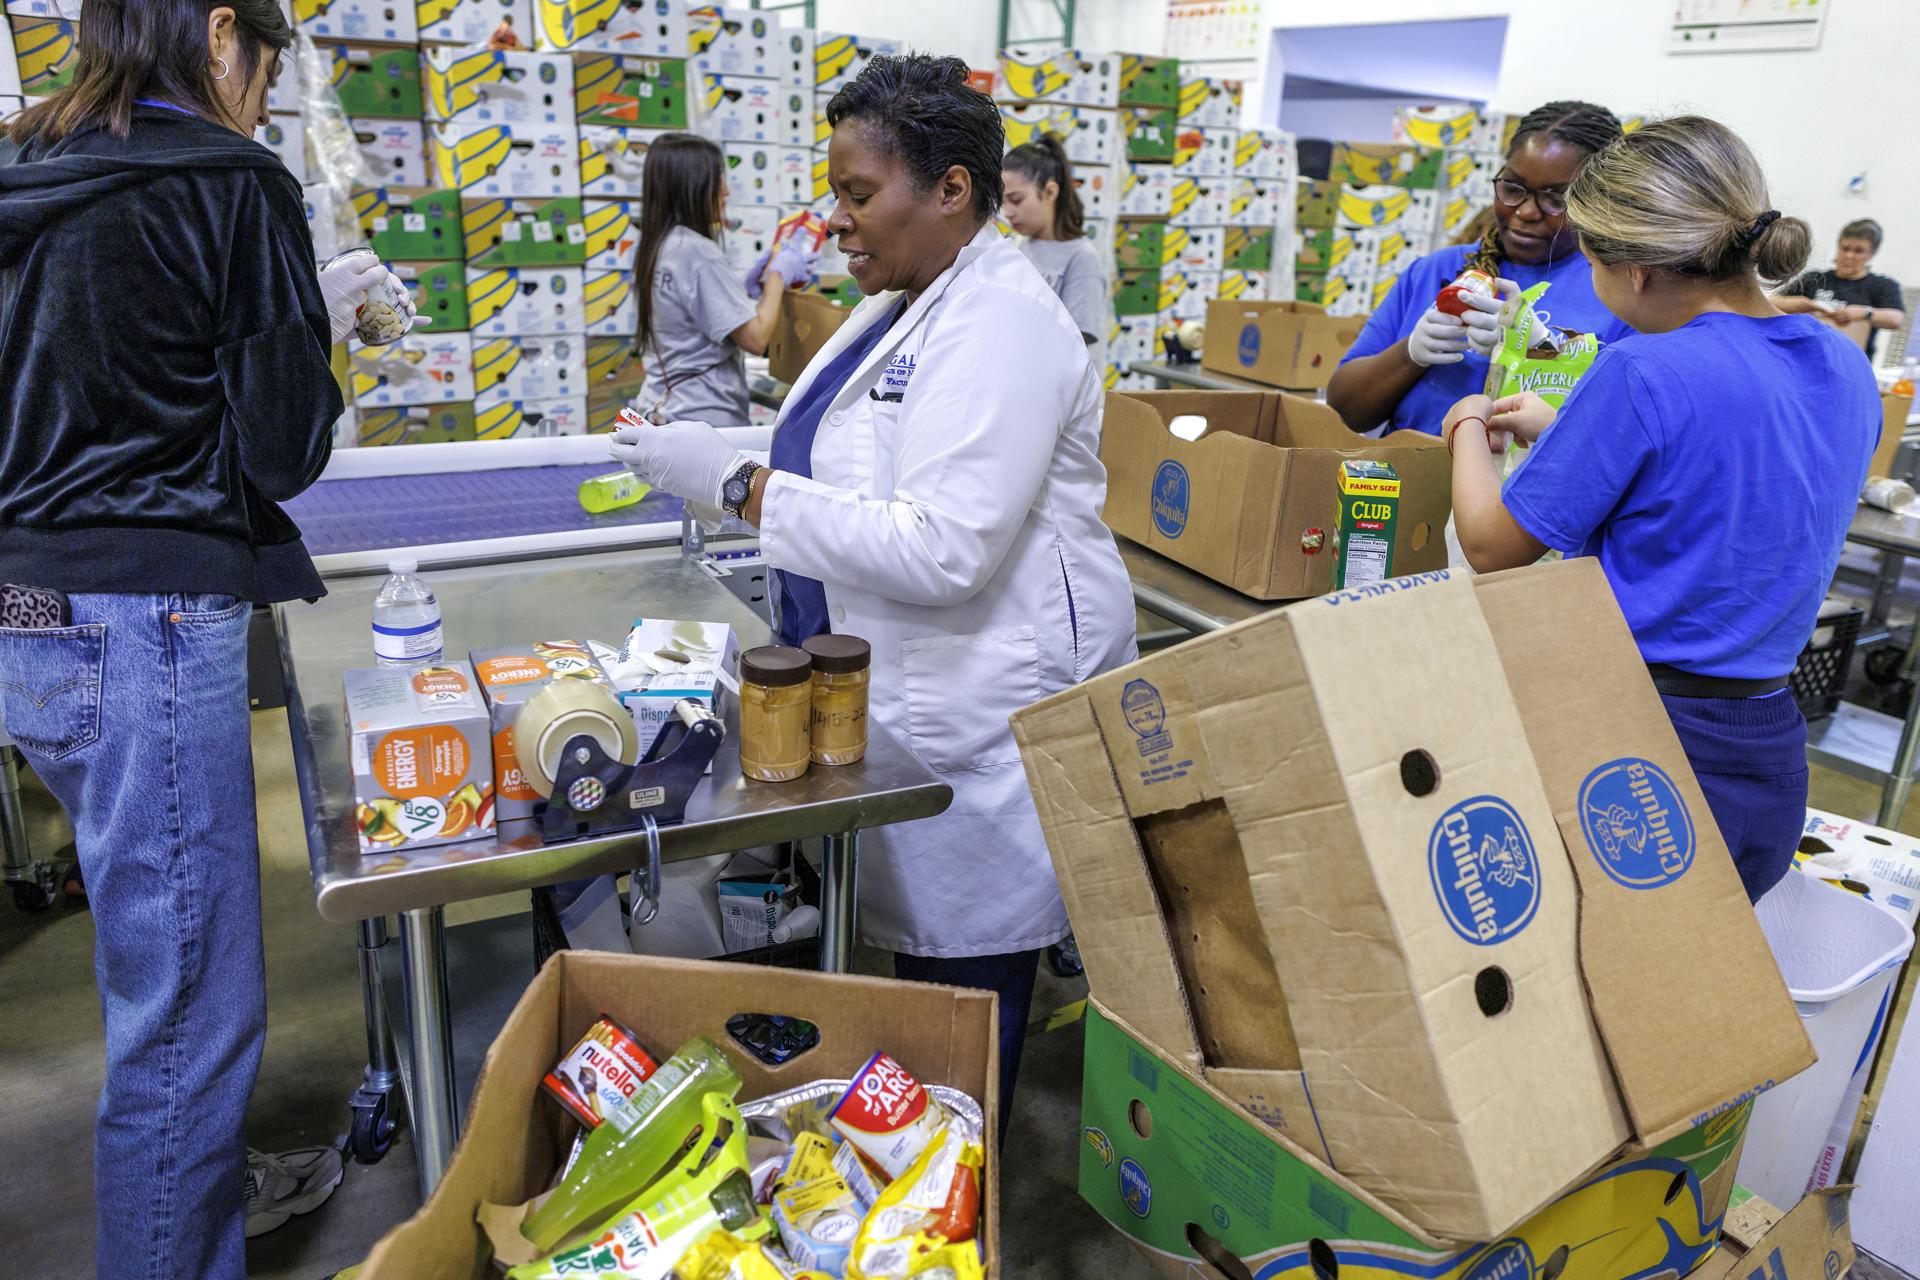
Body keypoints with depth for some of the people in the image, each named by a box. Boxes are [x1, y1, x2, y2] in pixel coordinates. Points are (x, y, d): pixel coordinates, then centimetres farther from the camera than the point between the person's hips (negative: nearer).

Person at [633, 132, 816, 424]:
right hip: (704, 419, -9)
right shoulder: (697, 252, -16)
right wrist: (777, 275, -3)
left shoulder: (656, 247, 10)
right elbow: (756, 339, -17)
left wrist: (749, 287, 13)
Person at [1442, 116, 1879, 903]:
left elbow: (1492, 546, -10)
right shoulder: (1846, 370, 4)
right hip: (1771, 759, 8)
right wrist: (1563, 432, 22)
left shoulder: (1642, 376, -21)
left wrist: (1468, 427, 8)